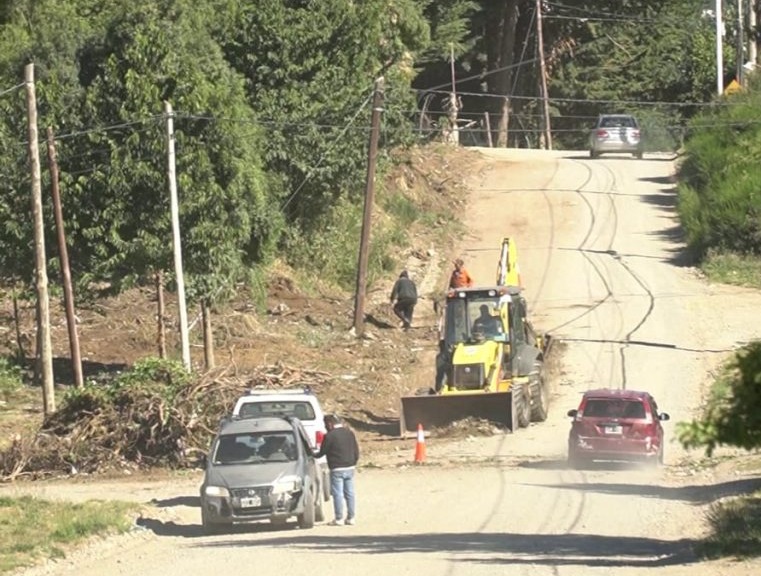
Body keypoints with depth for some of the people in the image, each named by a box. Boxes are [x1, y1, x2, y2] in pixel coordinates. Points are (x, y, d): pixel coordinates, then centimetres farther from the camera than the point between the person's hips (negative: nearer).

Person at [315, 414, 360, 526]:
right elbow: (356, 452, 12)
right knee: (350, 493, 10)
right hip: (350, 468, 6)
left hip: (337, 469, -6)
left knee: (338, 494, -2)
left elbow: (322, 452, -5)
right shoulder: (349, 433, 10)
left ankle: (339, 519, -2)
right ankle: (351, 518, 11)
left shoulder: (330, 436, -11)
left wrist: (313, 455, 14)